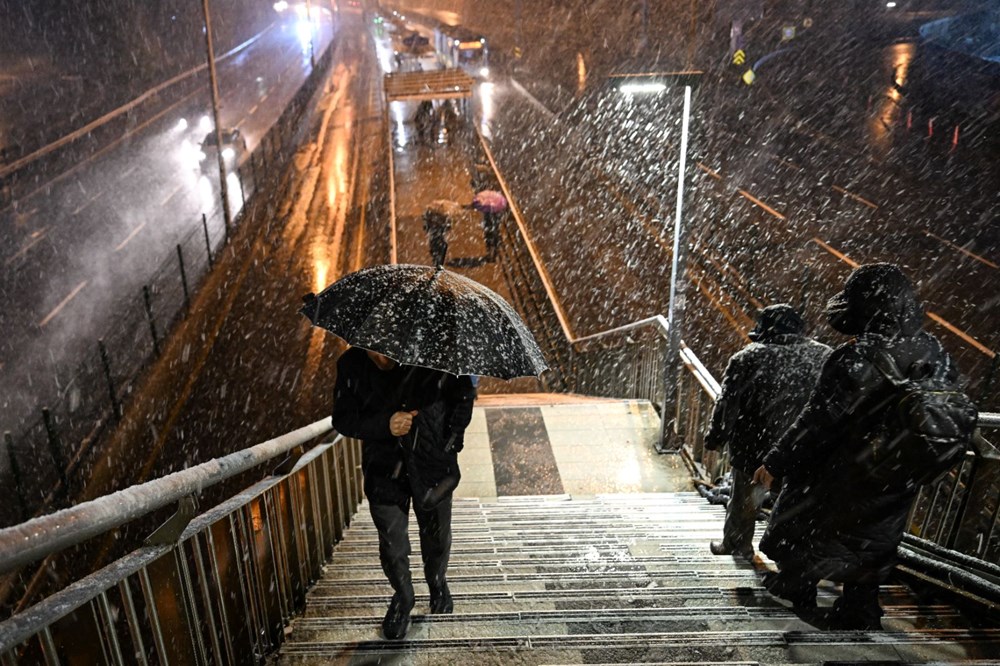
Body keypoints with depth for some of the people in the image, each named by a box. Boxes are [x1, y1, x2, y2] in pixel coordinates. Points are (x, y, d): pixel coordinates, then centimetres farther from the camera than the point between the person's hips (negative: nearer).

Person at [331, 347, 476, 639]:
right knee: (392, 544, 1)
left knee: (436, 535, 17)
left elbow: (464, 393, -1)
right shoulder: (351, 365, -12)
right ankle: (402, 597, 32)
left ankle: (438, 584, 48)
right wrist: (384, 425, -24)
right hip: (385, 469, 1)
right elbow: (342, 419, -8)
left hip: (433, 464, 0)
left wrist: (452, 438, -6)